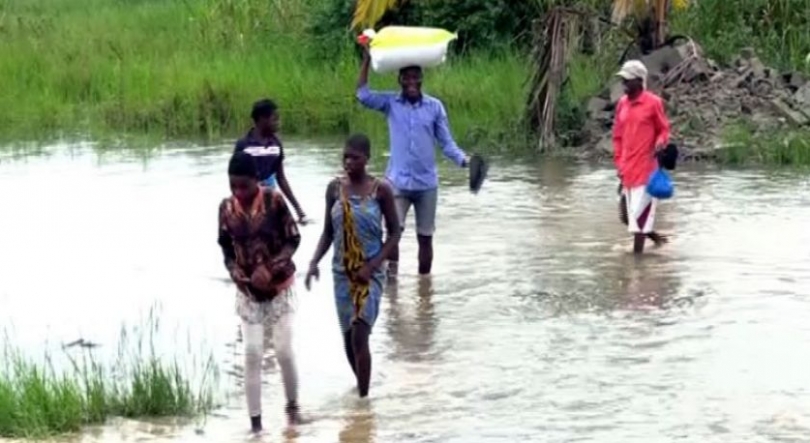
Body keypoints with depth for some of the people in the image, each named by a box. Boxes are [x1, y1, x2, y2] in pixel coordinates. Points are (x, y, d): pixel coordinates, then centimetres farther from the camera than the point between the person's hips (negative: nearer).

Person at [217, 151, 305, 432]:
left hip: (280, 287, -2)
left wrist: (270, 268, -23)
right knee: (252, 353, -4)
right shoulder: (226, 208, -6)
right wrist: (240, 278, -12)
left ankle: (292, 406, 25)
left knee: (284, 351, 1)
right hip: (248, 291, 2)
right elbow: (227, 250, 4)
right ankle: (255, 421, 2)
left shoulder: (274, 200, -15)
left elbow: (293, 240, -10)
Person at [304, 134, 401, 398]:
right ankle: (361, 387, 31)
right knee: (348, 337, 10)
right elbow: (328, 232, 7)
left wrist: (372, 265, -16)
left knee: (360, 337, -13)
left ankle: (363, 397, -6)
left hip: (370, 273, -4)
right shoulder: (335, 188, 1)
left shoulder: (381, 190, -9)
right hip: (342, 272, 4)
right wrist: (314, 262, -7)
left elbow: (394, 233, -5)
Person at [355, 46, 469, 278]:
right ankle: (391, 276, -7)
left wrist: (464, 159, -17)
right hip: (397, 181, -1)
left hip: (426, 182, 1)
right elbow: (363, 95, -15)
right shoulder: (390, 103, 0)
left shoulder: (435, 106, 0)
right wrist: (367, 59, -19)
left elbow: (446, 142, 2)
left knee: (425, 237, 8)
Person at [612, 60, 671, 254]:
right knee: (627, 215, 11)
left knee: (639, 214, -8)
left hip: (645, 168, -6)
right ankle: (655, 238, 32)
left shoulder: (653, 102, -6)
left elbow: (663, 129, 3)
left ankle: (637, 253, -2)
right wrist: (619, 163, 9)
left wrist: (660, 143, -18)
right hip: (627, 170, 6)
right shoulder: (622, 103, 10)